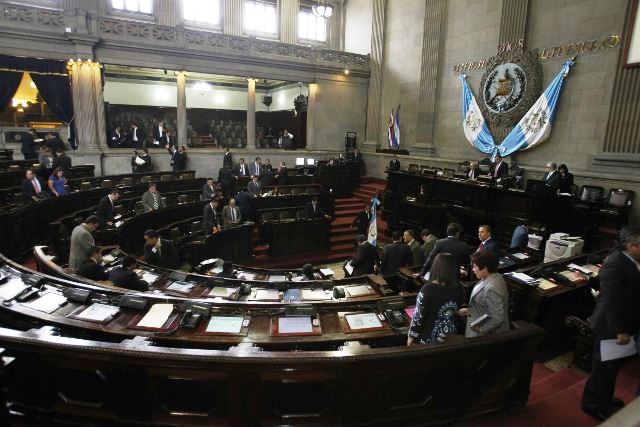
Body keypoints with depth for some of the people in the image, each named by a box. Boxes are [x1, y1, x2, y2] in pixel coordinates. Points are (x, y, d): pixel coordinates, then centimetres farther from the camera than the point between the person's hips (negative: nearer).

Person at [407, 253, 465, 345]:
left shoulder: (428, 289, -25)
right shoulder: (458, 288, -10)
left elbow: (418, 315, -18)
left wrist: (411, 335, -6)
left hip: (430, 337, -5)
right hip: (451, 336, 5)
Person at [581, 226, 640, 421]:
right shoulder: (615, 264, -27)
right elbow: (611, 301, -26)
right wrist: (620, 331, -23)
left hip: (623, 324, 9)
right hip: (610, 327, -9)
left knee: (613, 365, 25)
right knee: (603, 366, 8)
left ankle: (605, 398, 44)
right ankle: (592, 404, 27)